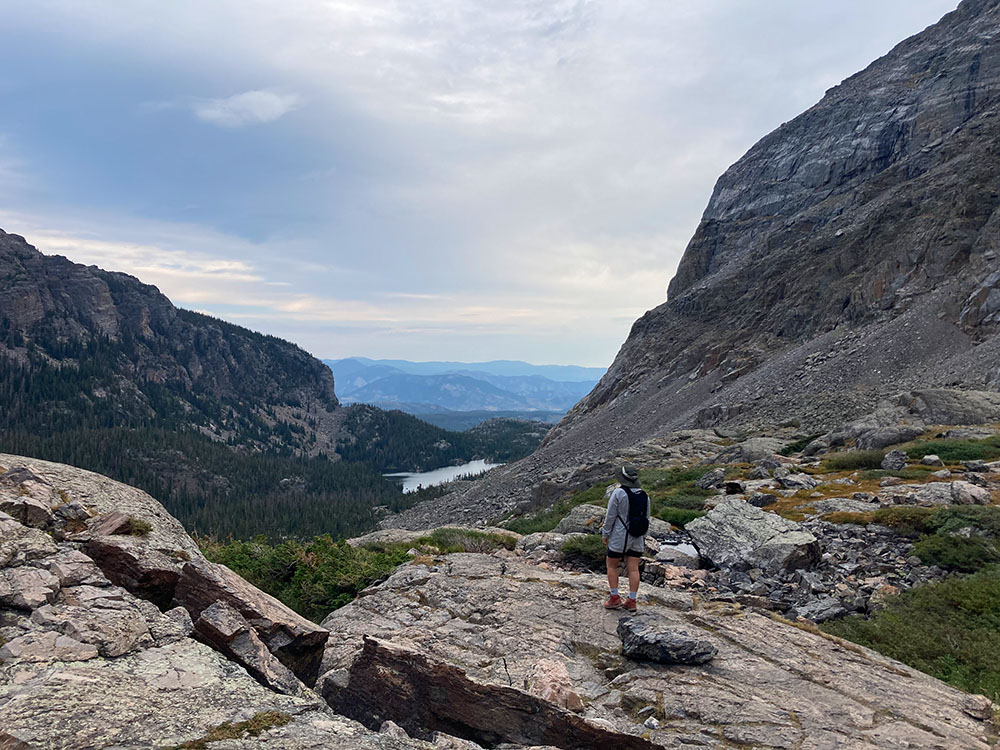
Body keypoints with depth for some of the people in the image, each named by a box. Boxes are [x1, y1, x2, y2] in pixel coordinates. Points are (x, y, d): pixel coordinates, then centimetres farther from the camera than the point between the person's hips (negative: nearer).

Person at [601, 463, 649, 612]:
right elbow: (647, 519, 7)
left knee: (611, 566, 11)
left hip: (619, 537, -5)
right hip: (637, 538, 5)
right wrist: (642, 537, 17)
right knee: (633, 569, 7)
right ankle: (632, 601, 8)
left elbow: (610, 516, -12)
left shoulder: (618, 493, -15)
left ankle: (614, 598, 11)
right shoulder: (644, 495, 1)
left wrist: (605, 534, -2)